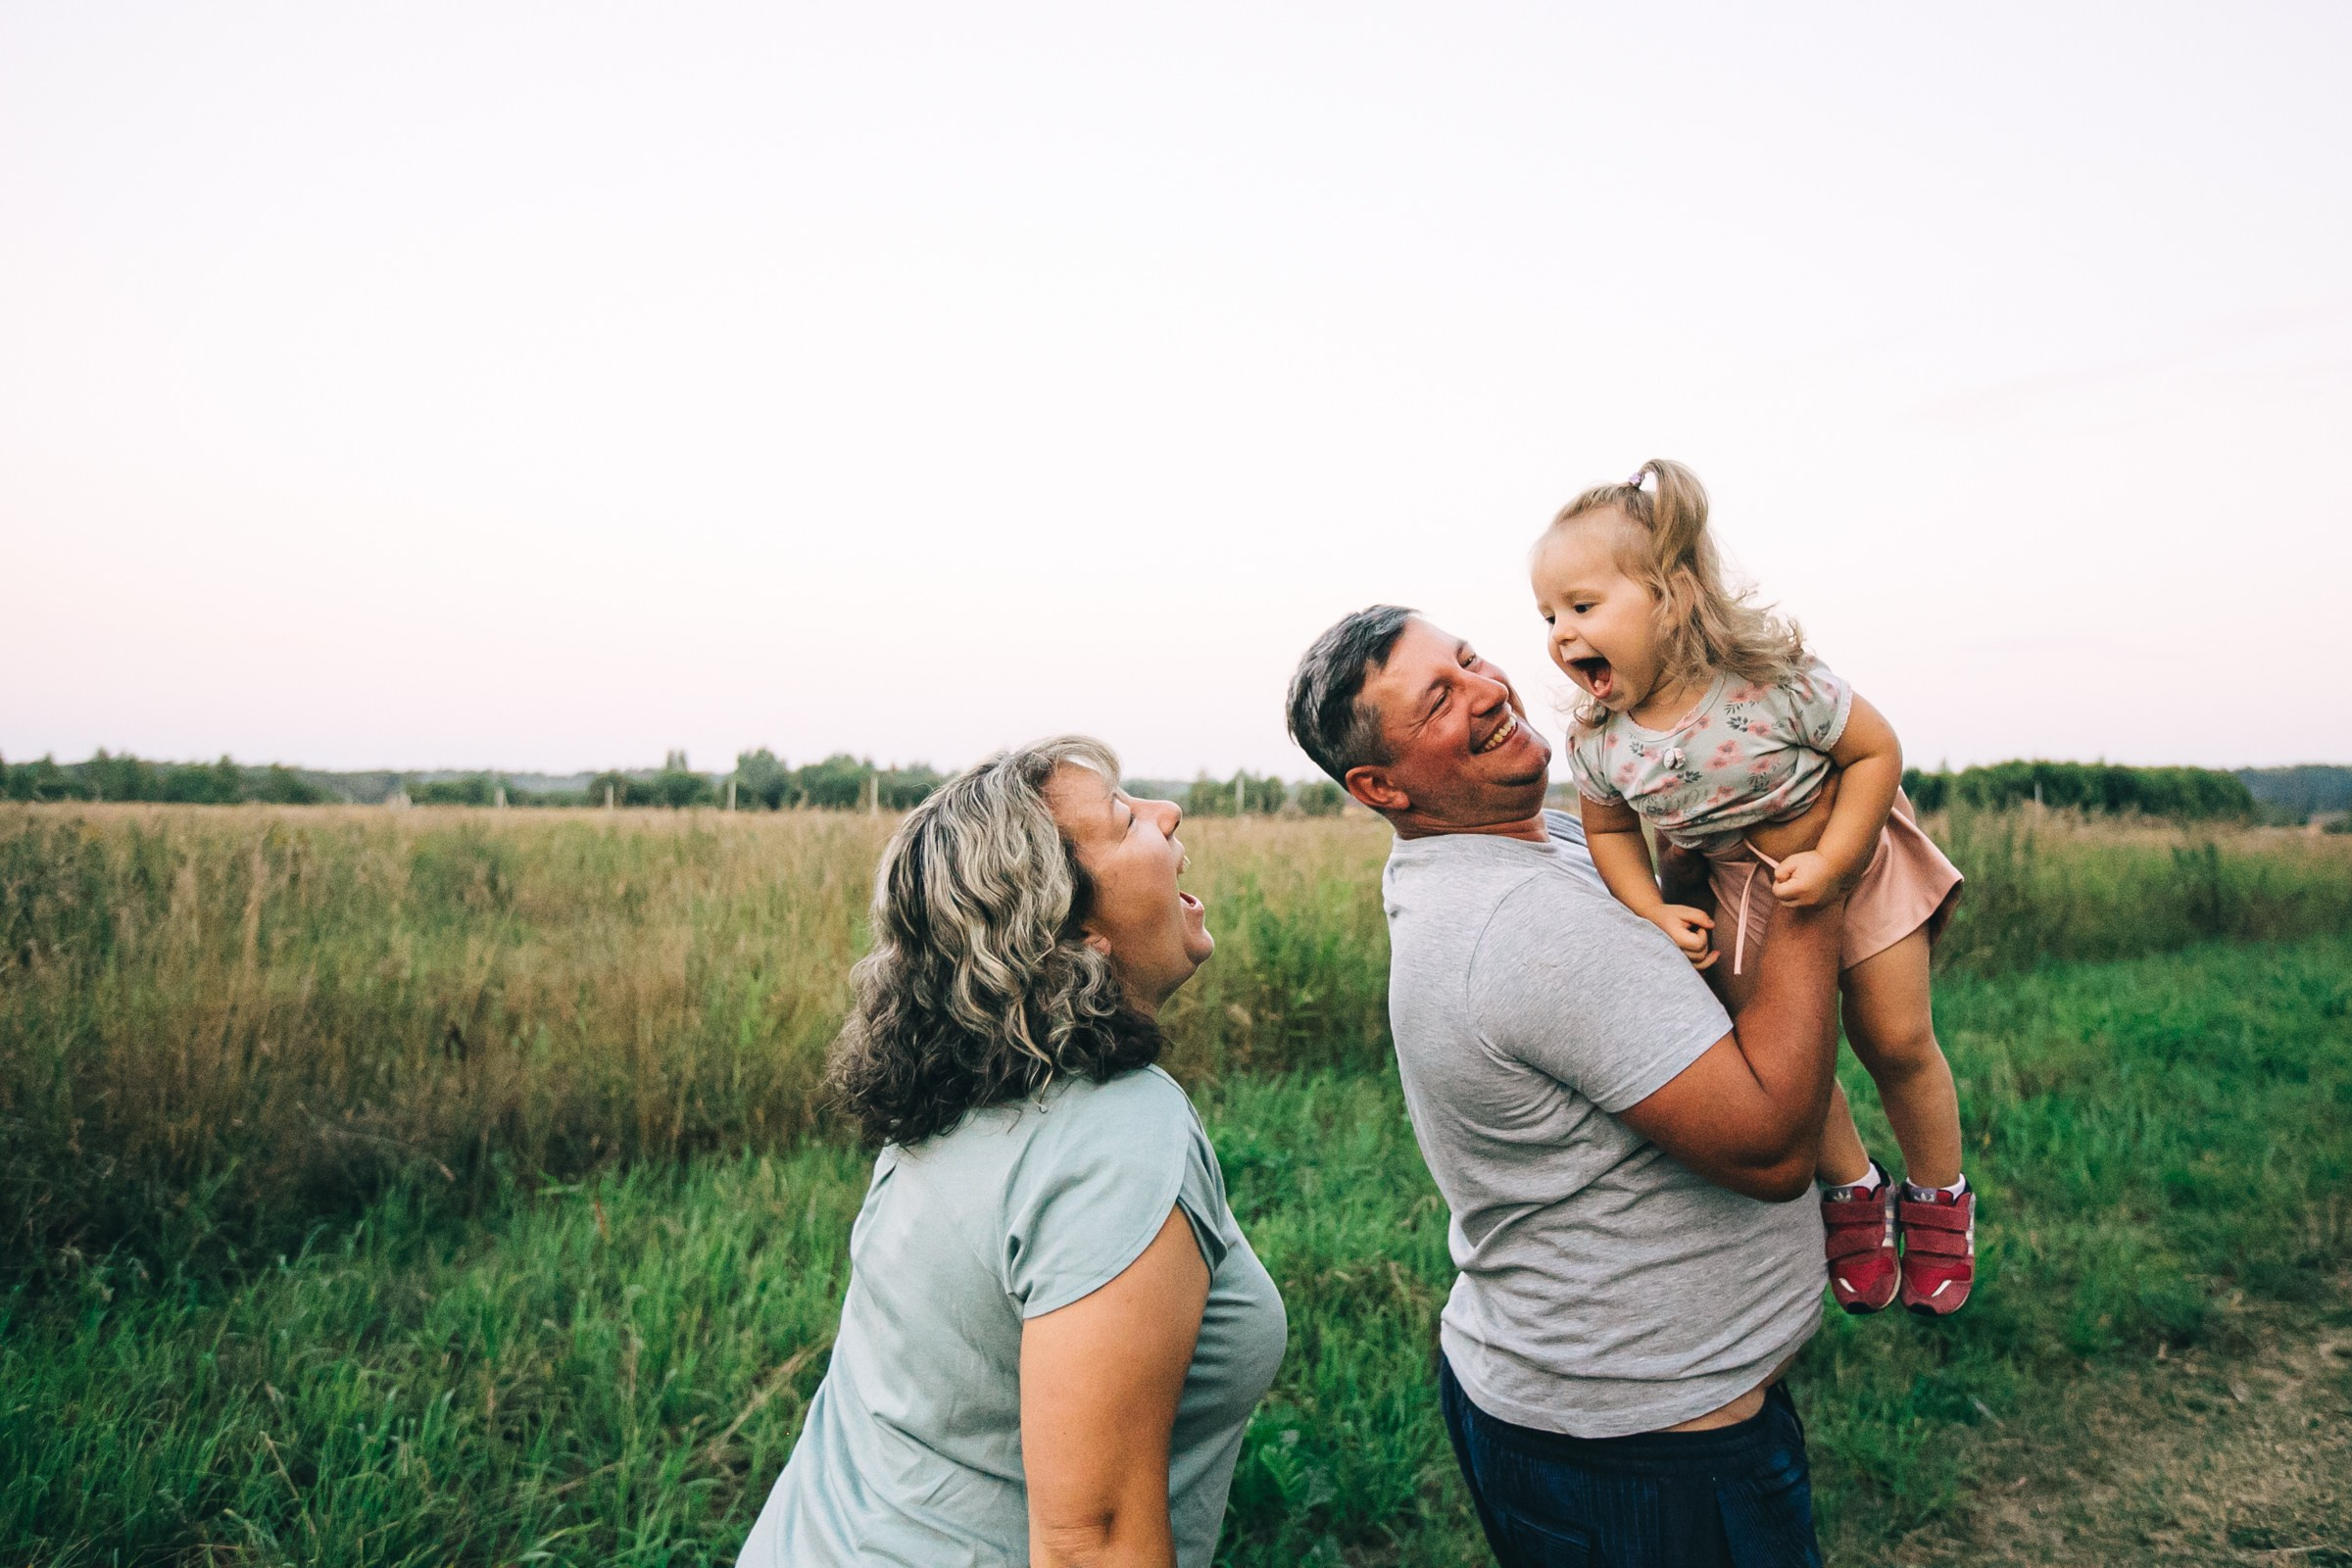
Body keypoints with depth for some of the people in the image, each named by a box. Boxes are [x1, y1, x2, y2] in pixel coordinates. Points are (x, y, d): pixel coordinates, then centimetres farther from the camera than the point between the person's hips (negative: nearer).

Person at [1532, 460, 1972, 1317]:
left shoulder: (1772, 681, -33)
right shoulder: (1600, 742, -21)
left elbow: (1877, 750, -20)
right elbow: (1610, 830, -2)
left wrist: (1829, 863, -28)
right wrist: (1652, 912, -16)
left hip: (1852, 862, -2)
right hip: (1741, 897, 3)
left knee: (1896, 1041, 7)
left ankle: (1938, 1197, 34)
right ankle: (1853, 1189, 34)